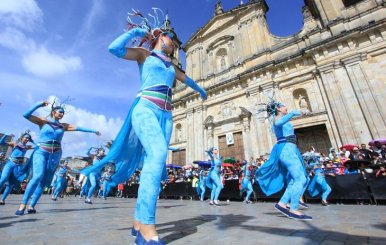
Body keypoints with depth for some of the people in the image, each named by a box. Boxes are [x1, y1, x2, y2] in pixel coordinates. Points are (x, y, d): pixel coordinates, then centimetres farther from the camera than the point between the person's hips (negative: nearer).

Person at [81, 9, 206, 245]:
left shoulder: (171, 64, 30)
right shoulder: (144, 54, 15)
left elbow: (186, 79, 45)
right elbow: (114, 48, 0)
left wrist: (201, 91, 59)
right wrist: (136, 31, 13)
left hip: (166, 115, 7)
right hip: (146, 108, -6)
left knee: (154, 163, -4)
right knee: (158, 154, -31)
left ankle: (139, 222, 6)